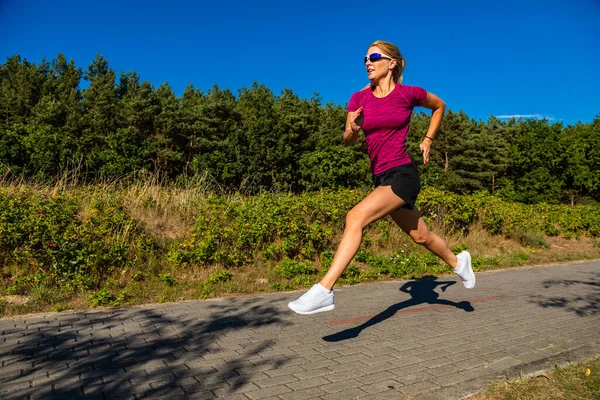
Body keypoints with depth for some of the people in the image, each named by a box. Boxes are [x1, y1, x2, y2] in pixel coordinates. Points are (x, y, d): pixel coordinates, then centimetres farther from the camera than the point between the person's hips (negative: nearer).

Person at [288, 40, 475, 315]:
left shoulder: (409, 93, -2)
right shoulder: (359, 98, 6)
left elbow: (439, 106, 17)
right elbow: (348, 141, 6)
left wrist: (428, 141, 11)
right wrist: (353, 128, -16)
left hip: (403, 174, -5)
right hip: (381, 178, 6)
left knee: (355, 217, -26)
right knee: (420, 235, 20)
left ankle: (324, 291, -25)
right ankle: (458, 262, 49)